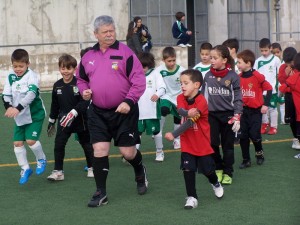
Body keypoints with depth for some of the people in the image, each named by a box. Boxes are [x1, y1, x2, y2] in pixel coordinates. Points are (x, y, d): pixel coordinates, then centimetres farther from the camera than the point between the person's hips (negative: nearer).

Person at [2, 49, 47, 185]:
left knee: (31, 140, -14)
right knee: (17, 142, 4)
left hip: (35, 114, -5)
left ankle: (41, 160, 15)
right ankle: (25, 169, 20)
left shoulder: (31, 76, -17)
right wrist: (9, 107, -25)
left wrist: (18, 108, -39)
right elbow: (6, 95, -4)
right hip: (20, 116, 5)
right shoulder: (10, 77, -2)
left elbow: (31, 94, -29)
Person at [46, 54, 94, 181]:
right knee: (58, 145, -6)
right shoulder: (57, 85, 1)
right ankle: (58, 171, 0)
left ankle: (91, 168, 28)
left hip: (80, 119, -3)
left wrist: (73, 113, -31)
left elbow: (85, 102, -22)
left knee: (86, 144, 11)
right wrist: (51, 122, 16)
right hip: (63, 121, 3)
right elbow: (55, 105, 11)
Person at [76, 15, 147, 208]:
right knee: (100, 150, -2)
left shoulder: (125, 52, -8)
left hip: (123, 111, -3)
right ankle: (101, 193, 9)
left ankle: (140, 173, 37)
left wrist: (129, 101, -20)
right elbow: (81, 79, 21)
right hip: (98, 113, 4)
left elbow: (139, 80, -11)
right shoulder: (88, 57, 6)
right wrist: (84, 90, 0)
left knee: (128, 152, 2)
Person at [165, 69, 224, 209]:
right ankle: (192, 198, 4)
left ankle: (216, 184, 41)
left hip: (202, 144, -3)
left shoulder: (201, 101, -21)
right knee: (188, 169, -6)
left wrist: (174, 135, -34)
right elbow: (181, 111, -26)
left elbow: (190, 122, -27)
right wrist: (188, 113, -50)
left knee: (208, 170, 9)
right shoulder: (181, 98, -5)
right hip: (187, 144, 3)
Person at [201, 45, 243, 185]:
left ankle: (228, 173, 18)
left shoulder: (233, 76, -9)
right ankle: (218, 169, 20)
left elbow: (238, 98, -6)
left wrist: (237, 117, -10)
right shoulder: (208, 76, 0)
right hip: (211, 114, 2)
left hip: (228, 114, -2)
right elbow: (203, 95, 8)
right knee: (212, 143, -1)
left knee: (228, 145, 7)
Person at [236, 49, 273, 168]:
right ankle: (246, 160, 14)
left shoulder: (258, 77, -15)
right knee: (243, 136, 5)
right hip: (243, 110, 5)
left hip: (255, 110, -5)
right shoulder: (239, 77, 1)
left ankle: (259, 153, 23)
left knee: (254, 135, -5)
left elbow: (269, 88, -9)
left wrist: (266, 105, -11)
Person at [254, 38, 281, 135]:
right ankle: (264, 125, 25)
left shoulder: (276, 59, -2)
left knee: (272, 108, 2)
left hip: (272, 89, -3)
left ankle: (273, 127, 10)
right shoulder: (258, 61, 3)